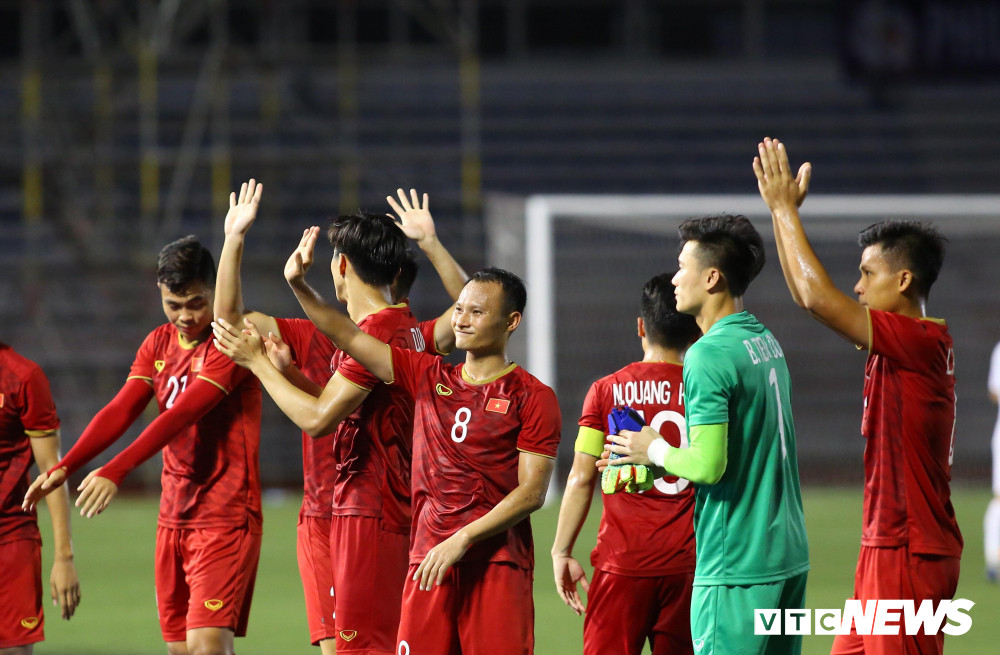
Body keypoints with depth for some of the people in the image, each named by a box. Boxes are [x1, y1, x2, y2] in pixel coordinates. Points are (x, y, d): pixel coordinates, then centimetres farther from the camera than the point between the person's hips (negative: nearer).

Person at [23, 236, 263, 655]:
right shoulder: (159, 344, 12)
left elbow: (181, 415, -22)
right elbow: (119, 412, 3)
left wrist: (115, 472, -32)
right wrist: (64, 468, -13)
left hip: (226, 517, -7)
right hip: (174, 518, 7)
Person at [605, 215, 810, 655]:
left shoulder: (709, 356, -16)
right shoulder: (766, 342, 13)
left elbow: (707, 465, -22)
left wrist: (655, 451, -3)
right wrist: (649, 462, 18)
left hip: (737, 569, -9)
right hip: (788, 554, 9)